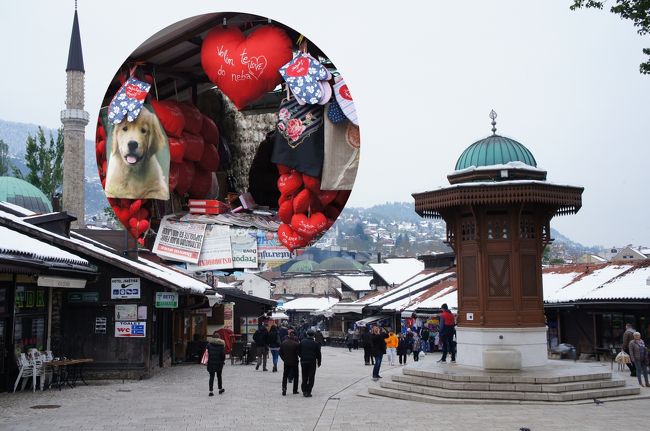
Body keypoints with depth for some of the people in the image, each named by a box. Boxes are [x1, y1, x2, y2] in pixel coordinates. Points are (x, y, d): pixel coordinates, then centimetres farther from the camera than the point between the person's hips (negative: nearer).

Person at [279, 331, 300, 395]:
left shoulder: (283, 343, -2)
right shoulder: (296, 344, -17)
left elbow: (280, 353, 3)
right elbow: (299, 353, -12)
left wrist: (284, 359, 12)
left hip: (286, 363, 3)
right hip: (294, 362, -3)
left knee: (285, 376, 10)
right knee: (295, 376, 12)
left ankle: (284, 389, -3)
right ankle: (295, 390, 15)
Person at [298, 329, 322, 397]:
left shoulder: (302, 342, 0)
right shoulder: (315, 343, -6)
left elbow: (299, 352, 5)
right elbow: (318, 354, -2)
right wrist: (319, 362, 9)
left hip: (303, 361, 3)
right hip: (312, 362, -3)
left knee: (304, 377, 13)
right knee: (311, 378, 3)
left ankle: (304, 391, 11)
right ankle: (308, 392, -1)